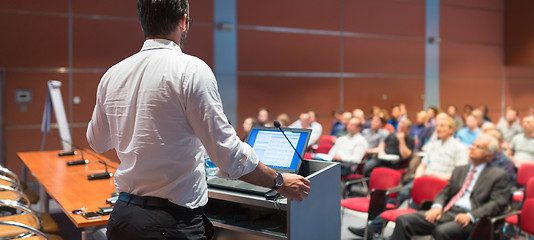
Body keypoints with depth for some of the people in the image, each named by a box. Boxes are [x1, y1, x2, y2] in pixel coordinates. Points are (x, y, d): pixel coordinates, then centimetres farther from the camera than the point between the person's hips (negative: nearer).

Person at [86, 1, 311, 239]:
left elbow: (97, 142, 19)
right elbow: (229, 155, -18)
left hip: (122, 218, 6)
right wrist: (279, 181, -3)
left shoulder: (112, 74, 3)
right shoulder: (192, 70, -15)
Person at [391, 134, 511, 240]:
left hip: (469, 219, -6)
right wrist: (437, 206, -1)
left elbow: (498, 203, -4)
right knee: (403, 220, -15)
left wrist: (470, 216, -18)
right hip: (446, 212, 6)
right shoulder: (459, 170, 26)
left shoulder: (499, 175, 7)